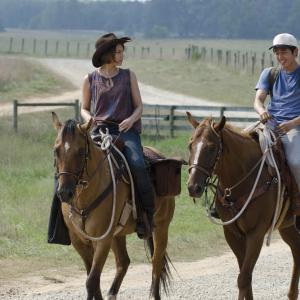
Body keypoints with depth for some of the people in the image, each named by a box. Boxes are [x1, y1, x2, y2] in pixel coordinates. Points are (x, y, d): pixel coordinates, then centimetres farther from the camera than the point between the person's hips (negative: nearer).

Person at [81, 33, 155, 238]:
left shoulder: (128, 76, 12)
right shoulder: (90, 80, 10)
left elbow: (139, 106, 11)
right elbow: (84, 108, 20)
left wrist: (131, 119, -11)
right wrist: (89, 120, -3)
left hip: (126, 130, 0)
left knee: (137, 165, -28)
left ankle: (148, 213, -16)